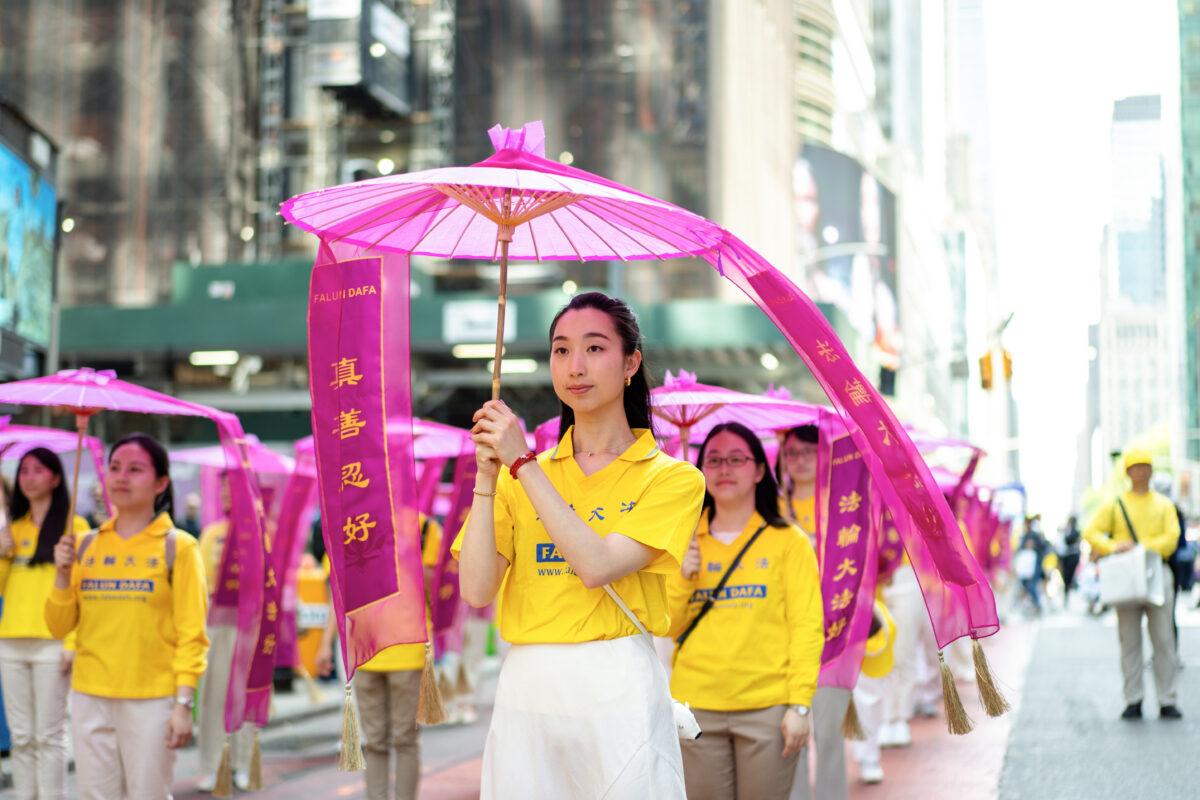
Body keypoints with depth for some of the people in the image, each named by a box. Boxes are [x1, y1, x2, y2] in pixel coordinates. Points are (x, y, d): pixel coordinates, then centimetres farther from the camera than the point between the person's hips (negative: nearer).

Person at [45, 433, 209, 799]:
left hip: (152, 699, -4)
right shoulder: (86, 546, 9)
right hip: (90, 698, 4)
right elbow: (59, 627, 9)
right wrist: (62, 575, -6)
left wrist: (184, 703, -13)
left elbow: (192, 634, -5)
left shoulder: (178, 547, -2)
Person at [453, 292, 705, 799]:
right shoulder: (519, 473, 9)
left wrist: (522, 464, -13)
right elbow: (476, 591, -2)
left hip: (617, 693, -3)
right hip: (524, 691, 3)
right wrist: (487, 476, -9)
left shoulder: (671, 477, -1)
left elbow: (597, 567, -16)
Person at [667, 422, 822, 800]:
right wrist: (682, 577, -6)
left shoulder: (788, 541, 3)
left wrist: (800, 703, -11)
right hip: (697, 706, 2)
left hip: (767, 709, -2)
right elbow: (666, 627, 10)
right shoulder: (686, 544, 12)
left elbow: (807, 627, -3)